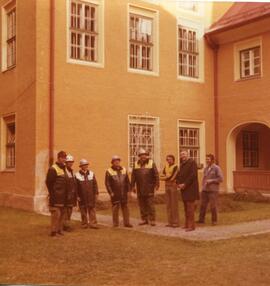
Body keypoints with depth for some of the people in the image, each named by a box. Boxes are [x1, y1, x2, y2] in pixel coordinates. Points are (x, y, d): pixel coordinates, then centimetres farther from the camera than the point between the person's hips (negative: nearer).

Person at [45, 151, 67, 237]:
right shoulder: (53, 169, -11)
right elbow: (49, 183, -13)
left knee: (62, 213, 11)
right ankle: (53, 231, -2)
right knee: (56, 214, -8)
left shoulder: (63, 168, 16)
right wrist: (52, 194, -13)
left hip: (62, 197, 9)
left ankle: (59, 230, 20)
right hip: (56, 197, -8)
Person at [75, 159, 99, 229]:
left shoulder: (91, 174, 6)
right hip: (82, 197, -2)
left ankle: (92, 223, 7)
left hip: (91, 196, 2)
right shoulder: (77, 175, -3)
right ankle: (84, 223, 16)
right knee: (83, 211, 6)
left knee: (92, 210, 3)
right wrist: (77, 196, -6)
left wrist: (96, 193, 3)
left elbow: (95, 184, 8)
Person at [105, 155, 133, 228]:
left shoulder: (123, 170, 9)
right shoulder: (109, 171, -3)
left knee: (125, 208, 5)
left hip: (124, 193, 4)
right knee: (115, 208, 1)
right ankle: (115, 223, 11)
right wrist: (110, 192, -11)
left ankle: (126, 222, 11)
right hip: (115, 194, -4)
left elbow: (127, 181, 12)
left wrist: (128, 190, 6)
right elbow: (107, 183, -5)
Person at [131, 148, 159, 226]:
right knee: (142, 205, 9)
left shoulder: (151, 163, -1)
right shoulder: (136, 164, 8)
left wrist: (157, 184, -9)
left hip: (149, 188, -3)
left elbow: (156, 174, -4)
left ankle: (152, 220, 2)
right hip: (140, 188, 4)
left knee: (150, 205, -3)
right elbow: (133, 175, 9)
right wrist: (133, 186, 5)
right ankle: (144, 219, 18)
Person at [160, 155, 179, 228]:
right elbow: (163, 174, 4)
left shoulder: (175, 167, -9)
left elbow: (172, 177, -16)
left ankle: (176, 222, -1)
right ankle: (170, 222, 13)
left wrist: (164, 178, -5)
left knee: (174, 204, -5)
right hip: (167, 186, 7)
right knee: (168, 204, 8)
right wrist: (167, 177, -15)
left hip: (173, 186, -7)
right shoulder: (166, 166, 11)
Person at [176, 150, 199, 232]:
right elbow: (179, 175, 19)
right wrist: (178, 183, 1)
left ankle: (191, 225, -5)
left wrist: (185, 184, -17)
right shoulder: (182, 164, 18)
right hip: (184, 188, 9)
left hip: (190, 188, -8)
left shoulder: (192, 162, -8)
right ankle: (187, 224, 20)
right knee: (186, 207, 13)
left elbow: (193, 175, -17)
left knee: (190, 207, -9)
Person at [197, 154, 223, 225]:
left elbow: (221, 179, -10)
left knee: (213, 206, -3)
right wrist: (203, 186, 10)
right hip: (205, 190, 6)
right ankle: (201, 219, 11)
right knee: (203, 205, 4)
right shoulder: (205, 168, 14)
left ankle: (214, 220, 10)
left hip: (213, 190, -6)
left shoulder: (217, 168, -5)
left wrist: (211, 180, -16)